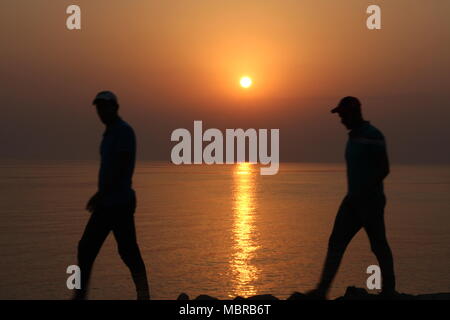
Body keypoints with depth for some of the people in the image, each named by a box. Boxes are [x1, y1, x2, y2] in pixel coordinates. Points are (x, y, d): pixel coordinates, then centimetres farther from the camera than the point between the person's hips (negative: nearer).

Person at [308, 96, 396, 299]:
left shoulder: (372, 136, -13)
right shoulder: (353, 136, 15)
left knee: (379, 246, 2)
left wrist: (364, 192, -21)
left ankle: (389, 290, 16)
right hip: (353, 200, 9)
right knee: (336, 242, -1)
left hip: (370, 200, -9)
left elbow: (384, 169, -18)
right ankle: (322, 290, -5)